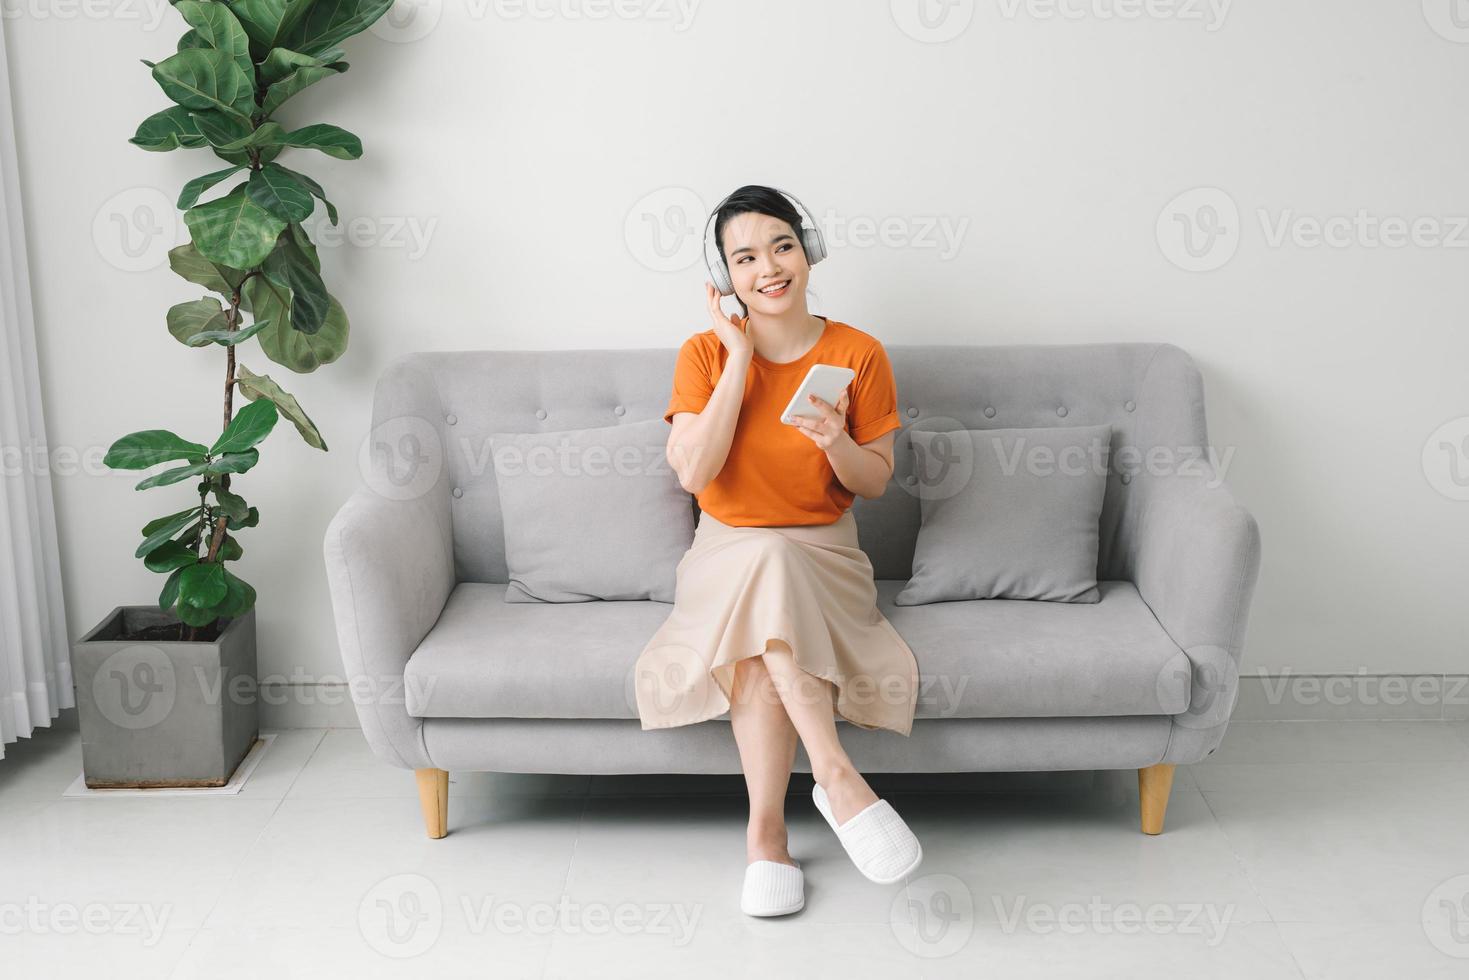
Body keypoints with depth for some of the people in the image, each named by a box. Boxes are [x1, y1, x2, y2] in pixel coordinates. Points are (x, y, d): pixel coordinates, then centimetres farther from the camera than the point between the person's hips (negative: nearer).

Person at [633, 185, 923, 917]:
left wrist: (835, 442, -20)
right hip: (725, 557, 0)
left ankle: (765, 831, -31)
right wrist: (740, 359, -16)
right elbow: (693, 473, -15)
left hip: (824, 556, 0)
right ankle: (837, 776, -38)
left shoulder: (858, 355, -2)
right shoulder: (705, 354, -2)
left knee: (761, 640, -35)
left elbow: (875, 482, 4)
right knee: (763, 566, -37)